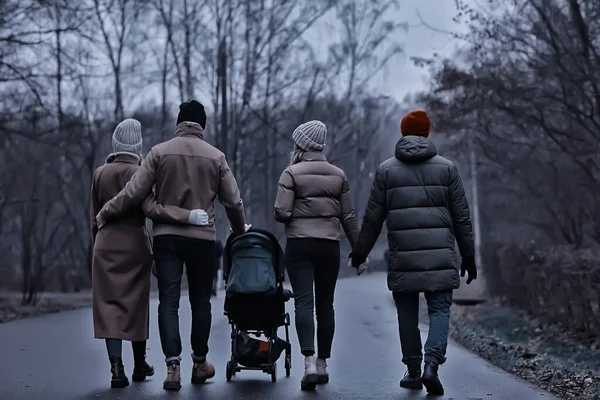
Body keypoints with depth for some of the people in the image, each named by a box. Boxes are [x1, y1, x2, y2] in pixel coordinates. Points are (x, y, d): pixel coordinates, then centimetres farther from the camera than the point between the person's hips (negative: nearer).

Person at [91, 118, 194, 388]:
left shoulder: (100, 173, 5)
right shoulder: (137, 172, -9)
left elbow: (95, 218, 11)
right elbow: (151, 209, -22)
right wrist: (189, 216, -27)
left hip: (105, 245, 2)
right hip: (134, 244, -2)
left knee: (109, 305, 1)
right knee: (136, 305, 11)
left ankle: (117, 367, -11)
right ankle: (139, 365, 23)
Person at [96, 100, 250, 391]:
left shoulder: (159, 152, -2)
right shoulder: (216, 156, 1)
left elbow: (134, 193, -6)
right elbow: (233, 201, 4)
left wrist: (105, 213, 8)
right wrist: (239, 230, 23)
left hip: (166, 236, 0)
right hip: (202, 237, 1)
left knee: (169, 301, 0)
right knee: (200, 301, 12)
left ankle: (173, 366, -12)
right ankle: (200, 364, 22)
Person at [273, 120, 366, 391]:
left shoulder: (292, 173, -5)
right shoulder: (338, 175, 7)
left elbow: (281, 213, -11)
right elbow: (348, 217, 7)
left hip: (299, 245, -3)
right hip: (330, 245, 3)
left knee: (303, 302, -7)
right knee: (325, 305, 11)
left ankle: (309, 363, -22)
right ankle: (323, 364, 18)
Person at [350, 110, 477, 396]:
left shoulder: (386, 170, 4)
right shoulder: (446, 168, 6)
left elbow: (373, 217, 5)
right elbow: (461, 216, 6)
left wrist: (361, 252, 16)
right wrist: (468, 256, 13)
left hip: (403, 255, 0)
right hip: (440, 254, 0)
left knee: (407, 313, 10)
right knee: (440, 310, 2)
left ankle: (413, 370, 15)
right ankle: (432, 363, -16)